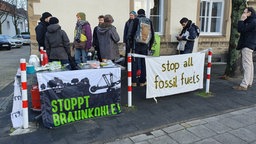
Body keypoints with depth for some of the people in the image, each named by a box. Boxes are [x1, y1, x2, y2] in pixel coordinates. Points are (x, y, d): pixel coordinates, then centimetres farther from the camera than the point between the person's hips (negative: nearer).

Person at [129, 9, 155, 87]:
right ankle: (142, 81, 14)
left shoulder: (136, 20, 0)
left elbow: (133, 32, -7)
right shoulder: (149, 21, 8)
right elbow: (152, 35, 9)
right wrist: (150, 46, 16)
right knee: (144, 63, 9)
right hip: (145, 46, 3)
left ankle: (134, 82, 5)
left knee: (134, 63, 3)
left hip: (136, 45, -2)